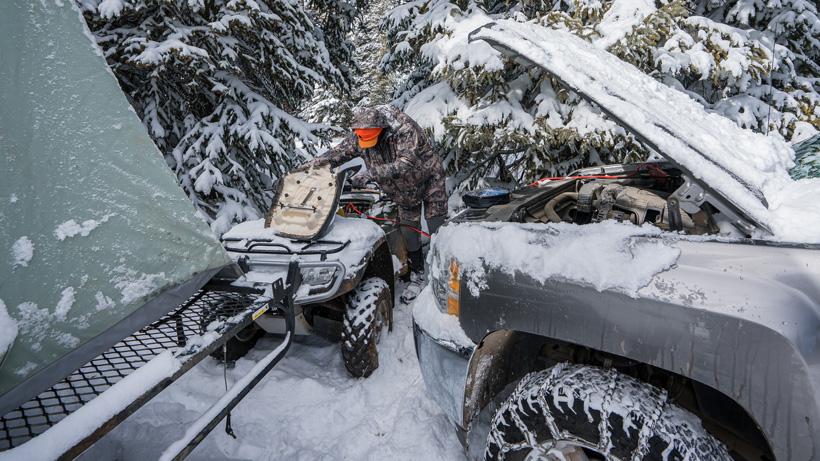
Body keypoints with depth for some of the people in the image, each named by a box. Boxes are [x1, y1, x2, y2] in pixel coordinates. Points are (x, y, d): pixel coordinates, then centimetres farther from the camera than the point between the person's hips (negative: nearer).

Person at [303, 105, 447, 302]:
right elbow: (335, 154, -10)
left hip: (429, 180, -5)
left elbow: (406, 164, -46)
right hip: (404, 190, 5)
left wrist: (371, 174, -56)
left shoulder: (406, 130, -35)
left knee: (437, 232, -3)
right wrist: (306, 167, -20)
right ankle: (417, 276, 20)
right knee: (409, 233, 7)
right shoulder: (357, 138, -17)